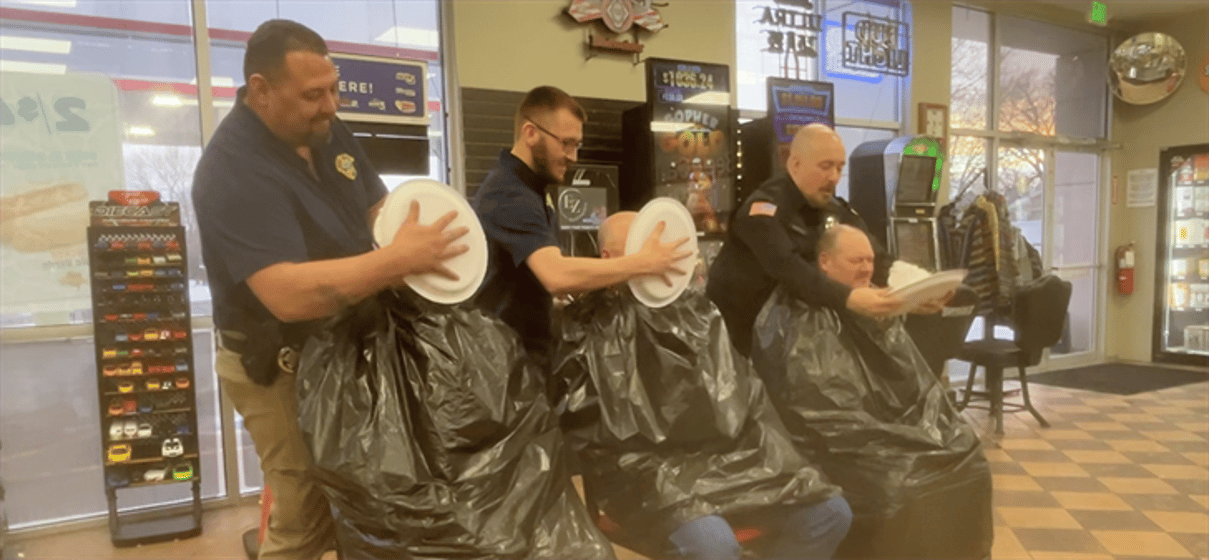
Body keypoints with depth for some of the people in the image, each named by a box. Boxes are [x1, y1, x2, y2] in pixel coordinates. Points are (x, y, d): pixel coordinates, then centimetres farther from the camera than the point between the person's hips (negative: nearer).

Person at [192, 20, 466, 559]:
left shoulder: (323, 129, -1)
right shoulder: (233, 172, -27)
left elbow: (377, 209, 7)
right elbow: (290, 295, -36)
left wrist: (414, 248, -13)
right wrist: (397, 261, -37)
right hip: (281, 366, -8)